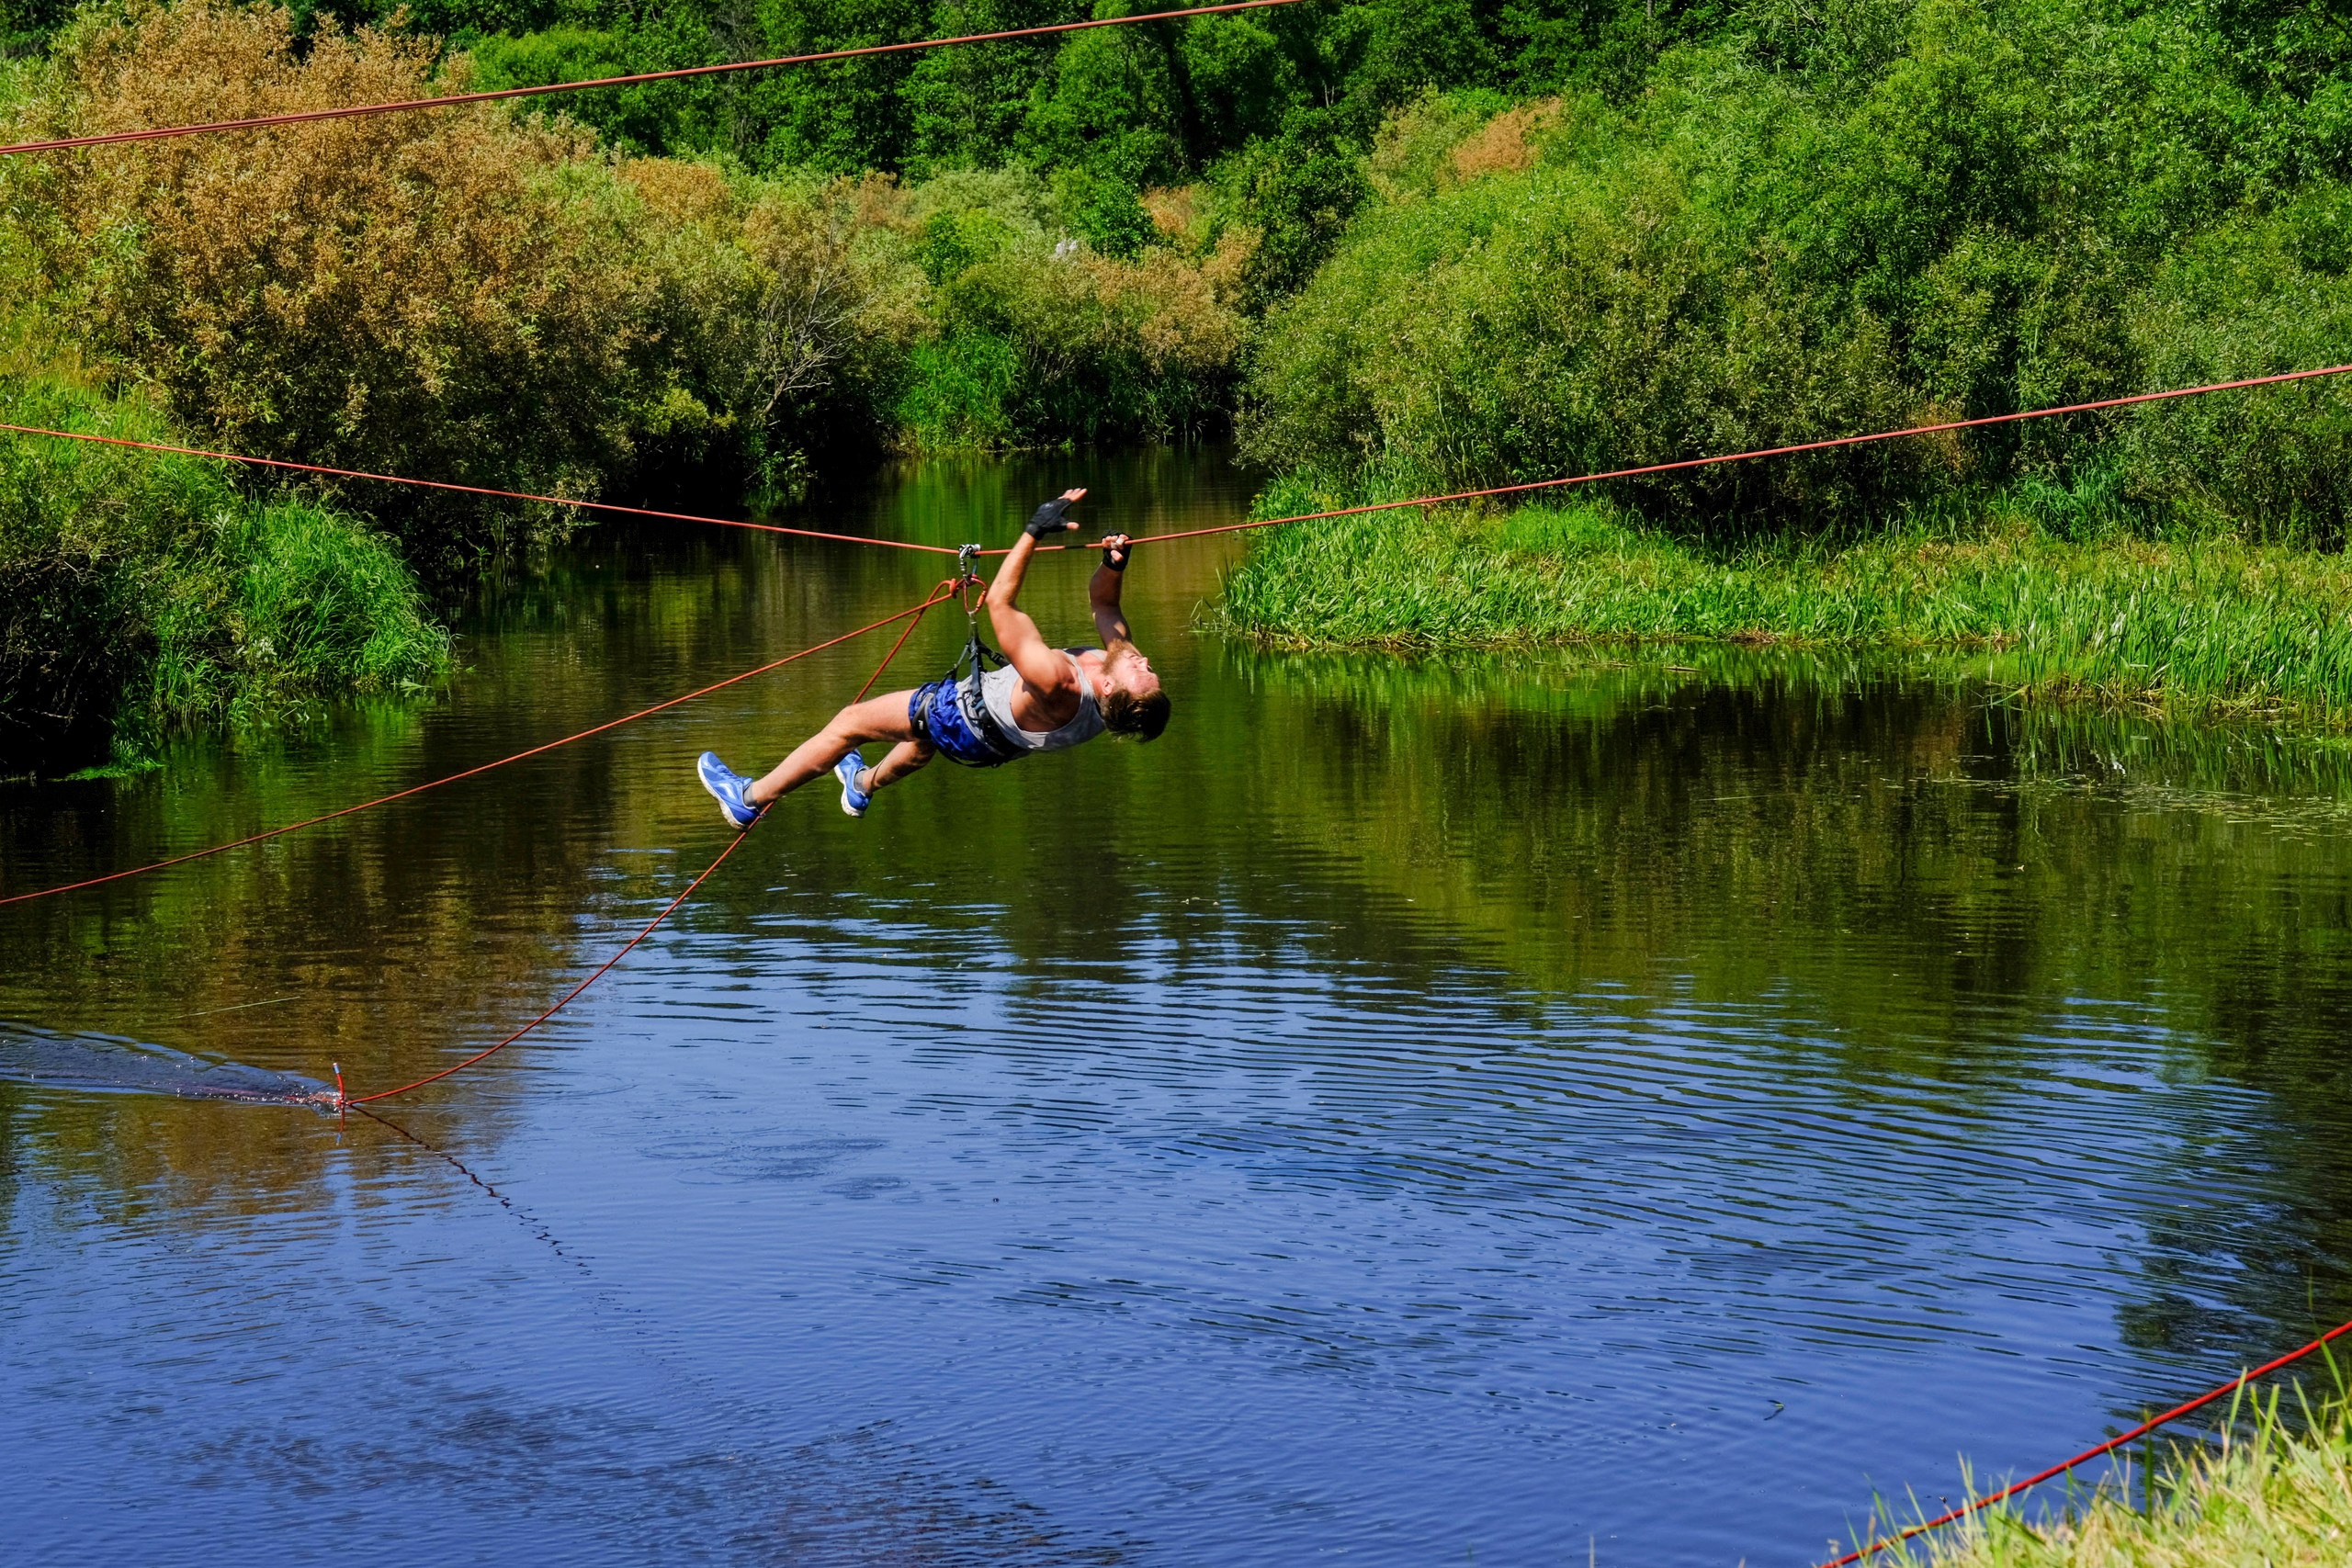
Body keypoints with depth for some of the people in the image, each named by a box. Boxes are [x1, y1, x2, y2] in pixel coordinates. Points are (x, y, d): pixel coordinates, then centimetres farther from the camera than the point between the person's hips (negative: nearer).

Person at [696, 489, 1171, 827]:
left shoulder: (1056, 683, -49)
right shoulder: (1125, 665, -29)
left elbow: (1000, 603, -41)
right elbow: (1101, 602, -11)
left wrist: (1034, 532, -39)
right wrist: (1114, 565, -30)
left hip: (967, 722, -7)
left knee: (849, 723, 11)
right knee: (922, 740, 39)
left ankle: (751, 799, 29)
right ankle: (865, 785, 69)